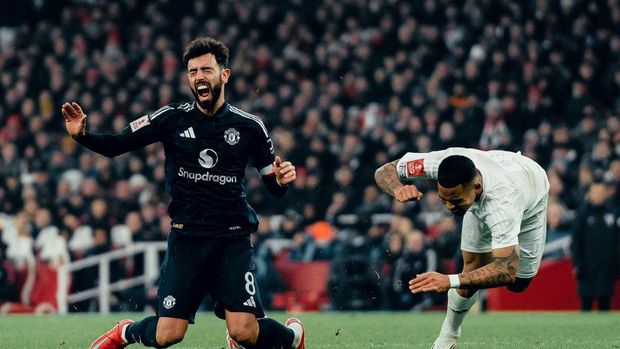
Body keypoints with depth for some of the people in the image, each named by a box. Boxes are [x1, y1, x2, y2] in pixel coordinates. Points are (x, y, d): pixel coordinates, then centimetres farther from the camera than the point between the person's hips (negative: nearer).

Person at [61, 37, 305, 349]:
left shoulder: (249, 127, 2)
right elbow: (115, 145, -2)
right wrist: (82, 135, -20)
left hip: (232, 238, 0)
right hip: (186, 237, 0)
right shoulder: (172, 119, 0)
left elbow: (273, 186, 10)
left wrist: (282, 180, -13)